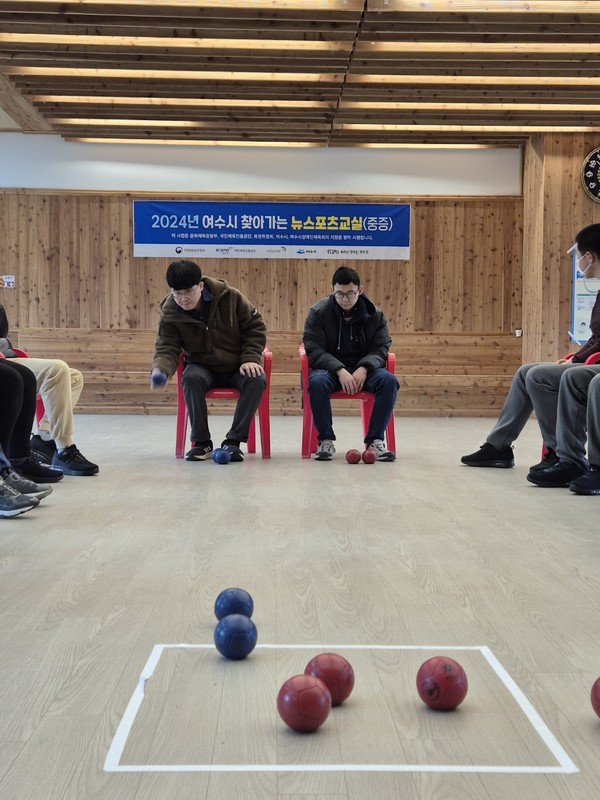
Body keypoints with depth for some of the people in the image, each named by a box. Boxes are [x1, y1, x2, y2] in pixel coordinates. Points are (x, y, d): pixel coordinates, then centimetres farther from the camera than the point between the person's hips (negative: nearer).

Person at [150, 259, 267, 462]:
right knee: (190, 379, -36)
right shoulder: (169, 314, -12)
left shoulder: (229, 297, -13)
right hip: (202, 367, 0)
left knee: (257, 380, -32)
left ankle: (233, 441, -23)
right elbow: (166, 348, -13)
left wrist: (251, 358, -15)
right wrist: (160, 370, -36)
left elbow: (255, 326, -3)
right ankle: (201, 442, -22)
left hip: (237, 367, 0)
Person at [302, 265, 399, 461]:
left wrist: (364, 368, -21)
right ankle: (325, 440, -18)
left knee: (389, 380, -28)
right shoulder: (318, 312, -4)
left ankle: (375, 440, -18)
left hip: (363, 369, 2)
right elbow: (314, 350, -9)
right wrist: (340, 371, -24)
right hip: (329, 368, -2)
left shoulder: (375, 315, 2)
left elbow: (381, 348, 1)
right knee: (316, 382, -36)